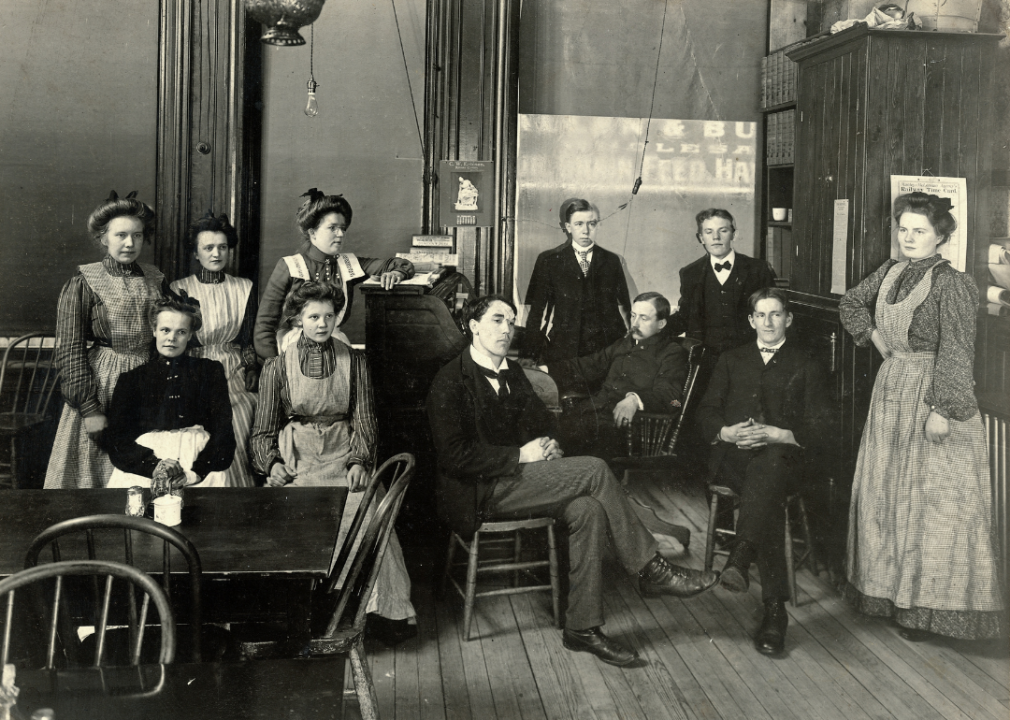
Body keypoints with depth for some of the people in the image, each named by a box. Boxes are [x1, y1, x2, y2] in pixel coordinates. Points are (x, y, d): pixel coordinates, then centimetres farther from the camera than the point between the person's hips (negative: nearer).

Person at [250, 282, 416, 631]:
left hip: (344, 454, 0)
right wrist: (273, 463, -10)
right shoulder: (277, 366, 10)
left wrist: (359, 462, -9)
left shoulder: (354, 361, 12)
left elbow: (364, 420, 8)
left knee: (366, 508, -28)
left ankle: (388, 609, -21)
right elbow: (263, 431, 10)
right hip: (296, 458, 0)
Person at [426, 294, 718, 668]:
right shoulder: (450, 382, -9)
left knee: (588, 510, -23)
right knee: (594, 470, -20)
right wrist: (521, 455, -18)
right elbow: (455, 457, -16)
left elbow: (543, 422, 24)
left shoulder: (512, 373, 16)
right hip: (479, 493, -7)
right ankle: (651, 570, -11)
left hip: (515, 480, 7)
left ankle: (583, 628, -19)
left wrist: (548, 446, -1)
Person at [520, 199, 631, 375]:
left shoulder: (611, 261, 13)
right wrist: (529, 354, 0)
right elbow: (536, 309, 6)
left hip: (607, 347, 1)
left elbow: (624, 306, 13)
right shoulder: (548, 260, 8)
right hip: (563, 350, -1)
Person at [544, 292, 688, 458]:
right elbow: (589, 367, 33)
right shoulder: (625, 343, 29)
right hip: (596, 405, 7)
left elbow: (668, 395, -11)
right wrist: (545, 370, 21)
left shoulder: (672, 353, 5)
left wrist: (635, 400, -32)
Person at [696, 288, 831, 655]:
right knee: (769, 497, -35)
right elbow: (706, 412, 16)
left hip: (783, 456, -1)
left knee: (768, 466, -41)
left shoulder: (807, 366, 18)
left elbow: (818, 428, 5)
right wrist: (725, 432, -7)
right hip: (733, 456, 1)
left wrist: (776, 434, -13)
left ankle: (740, 558, -60)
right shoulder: (731, 361, 26)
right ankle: (775, 608, -43)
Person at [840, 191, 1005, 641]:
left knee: (931, 501, -3)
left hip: (931, 397, -8)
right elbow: (851, 303, 26)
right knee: (886, 493, 13)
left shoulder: (951, 284, -14)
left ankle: (929, 604, 5)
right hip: (891, 390, 8)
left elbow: (955, 353, -19)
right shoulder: (891, 272, 7)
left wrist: (942, 410, -23)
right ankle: (895, 591, 26)